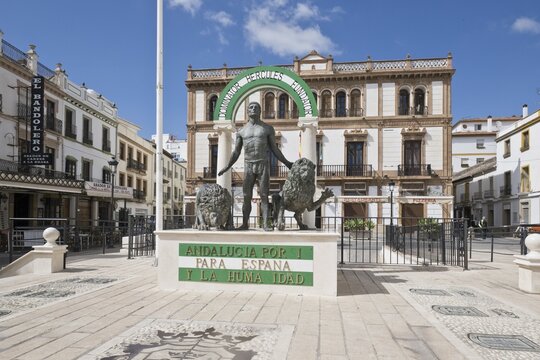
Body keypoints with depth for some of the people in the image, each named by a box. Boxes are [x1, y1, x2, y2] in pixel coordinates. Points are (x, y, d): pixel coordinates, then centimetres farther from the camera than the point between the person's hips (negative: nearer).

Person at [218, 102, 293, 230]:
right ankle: (245, 224, 5)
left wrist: (287, 163, 3)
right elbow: (236, 152, 13)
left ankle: (265, 224, -5)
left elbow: (274, 149, 7)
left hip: (263, 165, -1)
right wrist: (227, 167, 7)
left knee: (264, 196, -5)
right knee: (247, 197, 0)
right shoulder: (241, 131, 9)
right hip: (248, 166, 2)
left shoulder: (268, 129, 5)